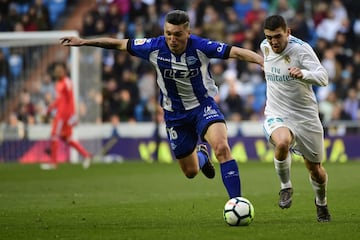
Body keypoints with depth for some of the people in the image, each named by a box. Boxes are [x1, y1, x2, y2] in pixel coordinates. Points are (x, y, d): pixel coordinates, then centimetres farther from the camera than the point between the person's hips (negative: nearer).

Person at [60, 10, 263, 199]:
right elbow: (120, 44, -5)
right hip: (175, 113, 3)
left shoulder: (200, 46, -24)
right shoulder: (155, 47, -17)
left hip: (203, 105, -3)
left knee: (222, 147, -31)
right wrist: (83, 42, 0)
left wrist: (264, 61, -49)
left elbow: (236, 52, -32)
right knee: (191, 172, 13)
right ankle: (201, 156, 51)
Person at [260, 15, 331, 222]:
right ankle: (286, 188, -8)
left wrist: (303, 74, -49)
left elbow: (323, 78, -30)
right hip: (277, 117, 2)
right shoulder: (265, 47, -2)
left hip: (305, 117, -2)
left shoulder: (301, 49, -18)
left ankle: (321, 203, 41)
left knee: (315, 169, 9)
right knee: (282, 143, -34)